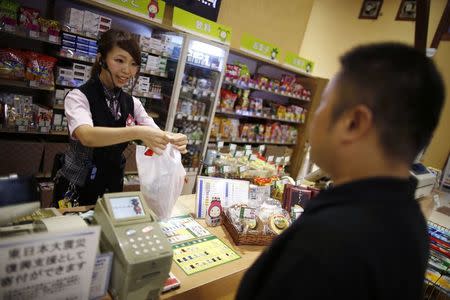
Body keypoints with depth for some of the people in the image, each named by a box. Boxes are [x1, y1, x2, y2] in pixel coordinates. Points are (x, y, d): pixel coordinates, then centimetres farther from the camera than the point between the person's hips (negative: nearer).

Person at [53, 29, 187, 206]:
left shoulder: (132, 103, 3)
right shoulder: (79, 97, -11)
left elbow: (157, 136, -4)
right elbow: (87, 136, -30)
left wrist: (174, 141, -25)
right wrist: (137, 132, -42)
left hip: (113, 188, 4)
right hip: (76, 189, -3)